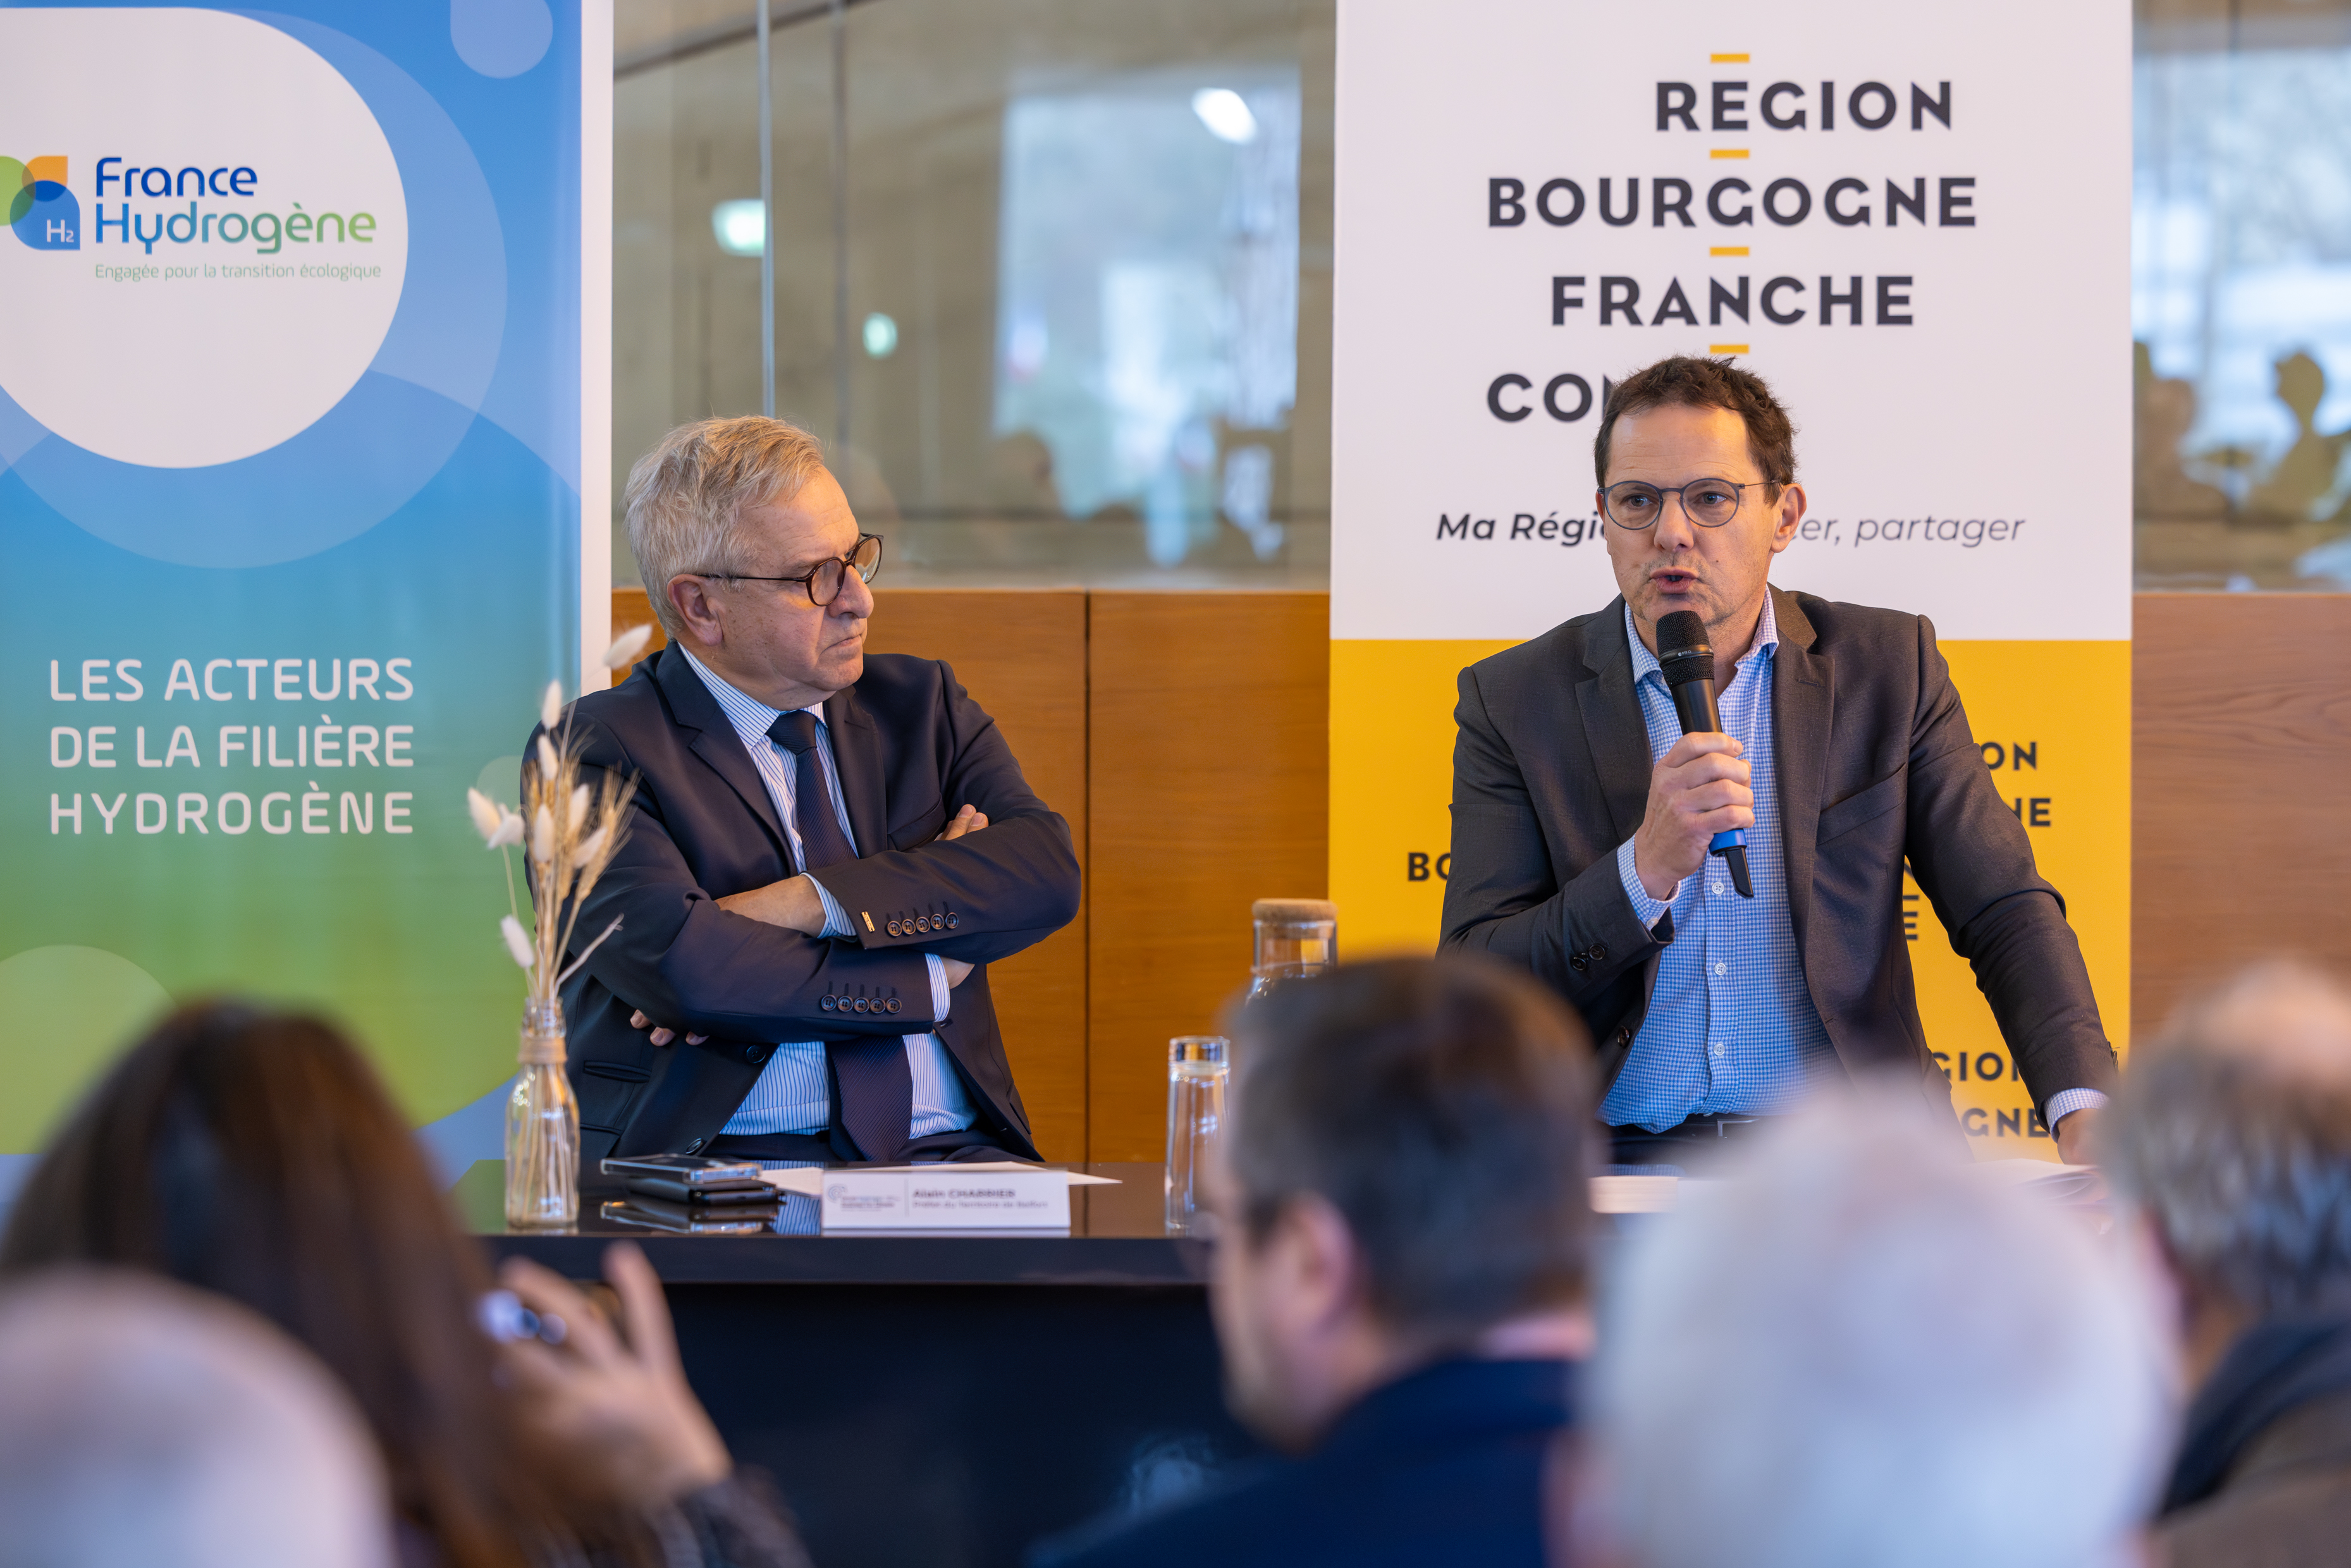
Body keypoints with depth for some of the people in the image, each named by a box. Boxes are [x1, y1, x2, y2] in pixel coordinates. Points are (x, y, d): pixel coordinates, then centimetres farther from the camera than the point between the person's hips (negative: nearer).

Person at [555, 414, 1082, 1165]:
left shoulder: (920, 704, 17)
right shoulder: (598, 751, 1)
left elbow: (1046, 867, -2)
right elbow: (676, 963, -17)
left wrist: (804, 904, -13)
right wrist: (930, 976, -6)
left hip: (945, 1153, 5)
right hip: (718, 1160, -4)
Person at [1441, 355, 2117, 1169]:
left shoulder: (1887, 668, 8)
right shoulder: (1512, 701, 5)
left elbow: (2006, 915, 7)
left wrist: (2086, 1109, -11)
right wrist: (1648, 866, -17)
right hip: (1616, 1160, -1)